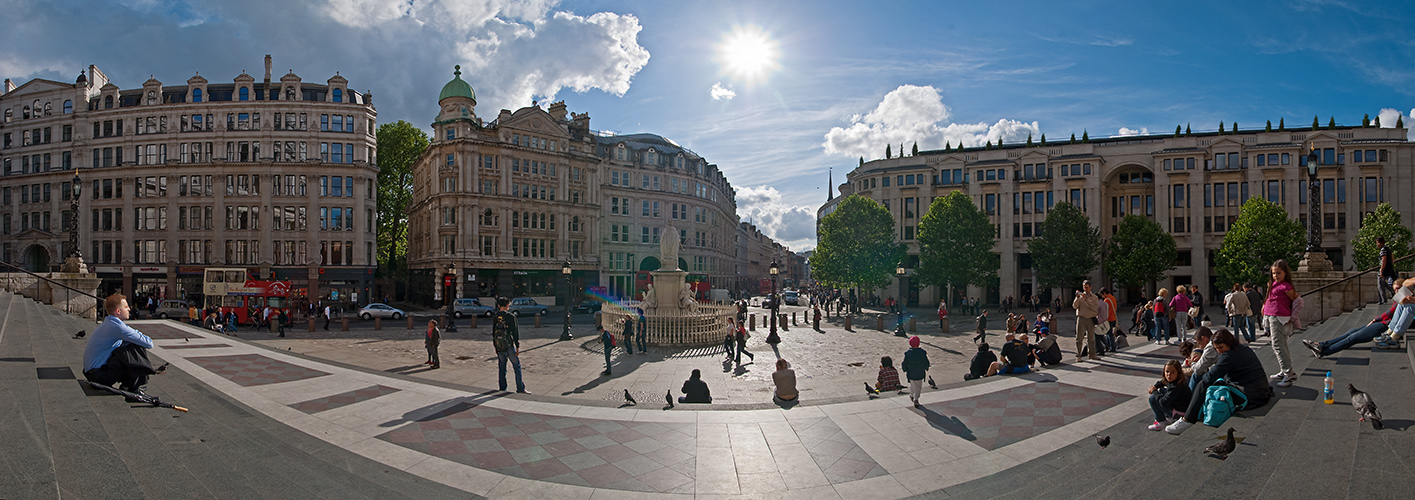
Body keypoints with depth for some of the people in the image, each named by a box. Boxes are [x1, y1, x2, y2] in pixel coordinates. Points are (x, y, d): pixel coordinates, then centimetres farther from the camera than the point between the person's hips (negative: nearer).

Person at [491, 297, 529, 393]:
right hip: (509, 346, -4)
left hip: (499, 347, 4)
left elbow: (493, 332, 8)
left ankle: (502, 389, 15)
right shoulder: (510, 317, -12)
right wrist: (517, 347, -6)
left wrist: (495, 346, 17)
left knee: (501, 368, 12)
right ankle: (520, 389, 4)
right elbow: (515, 332, -11)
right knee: (517, 366, 5)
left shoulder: (494, 317, 2)